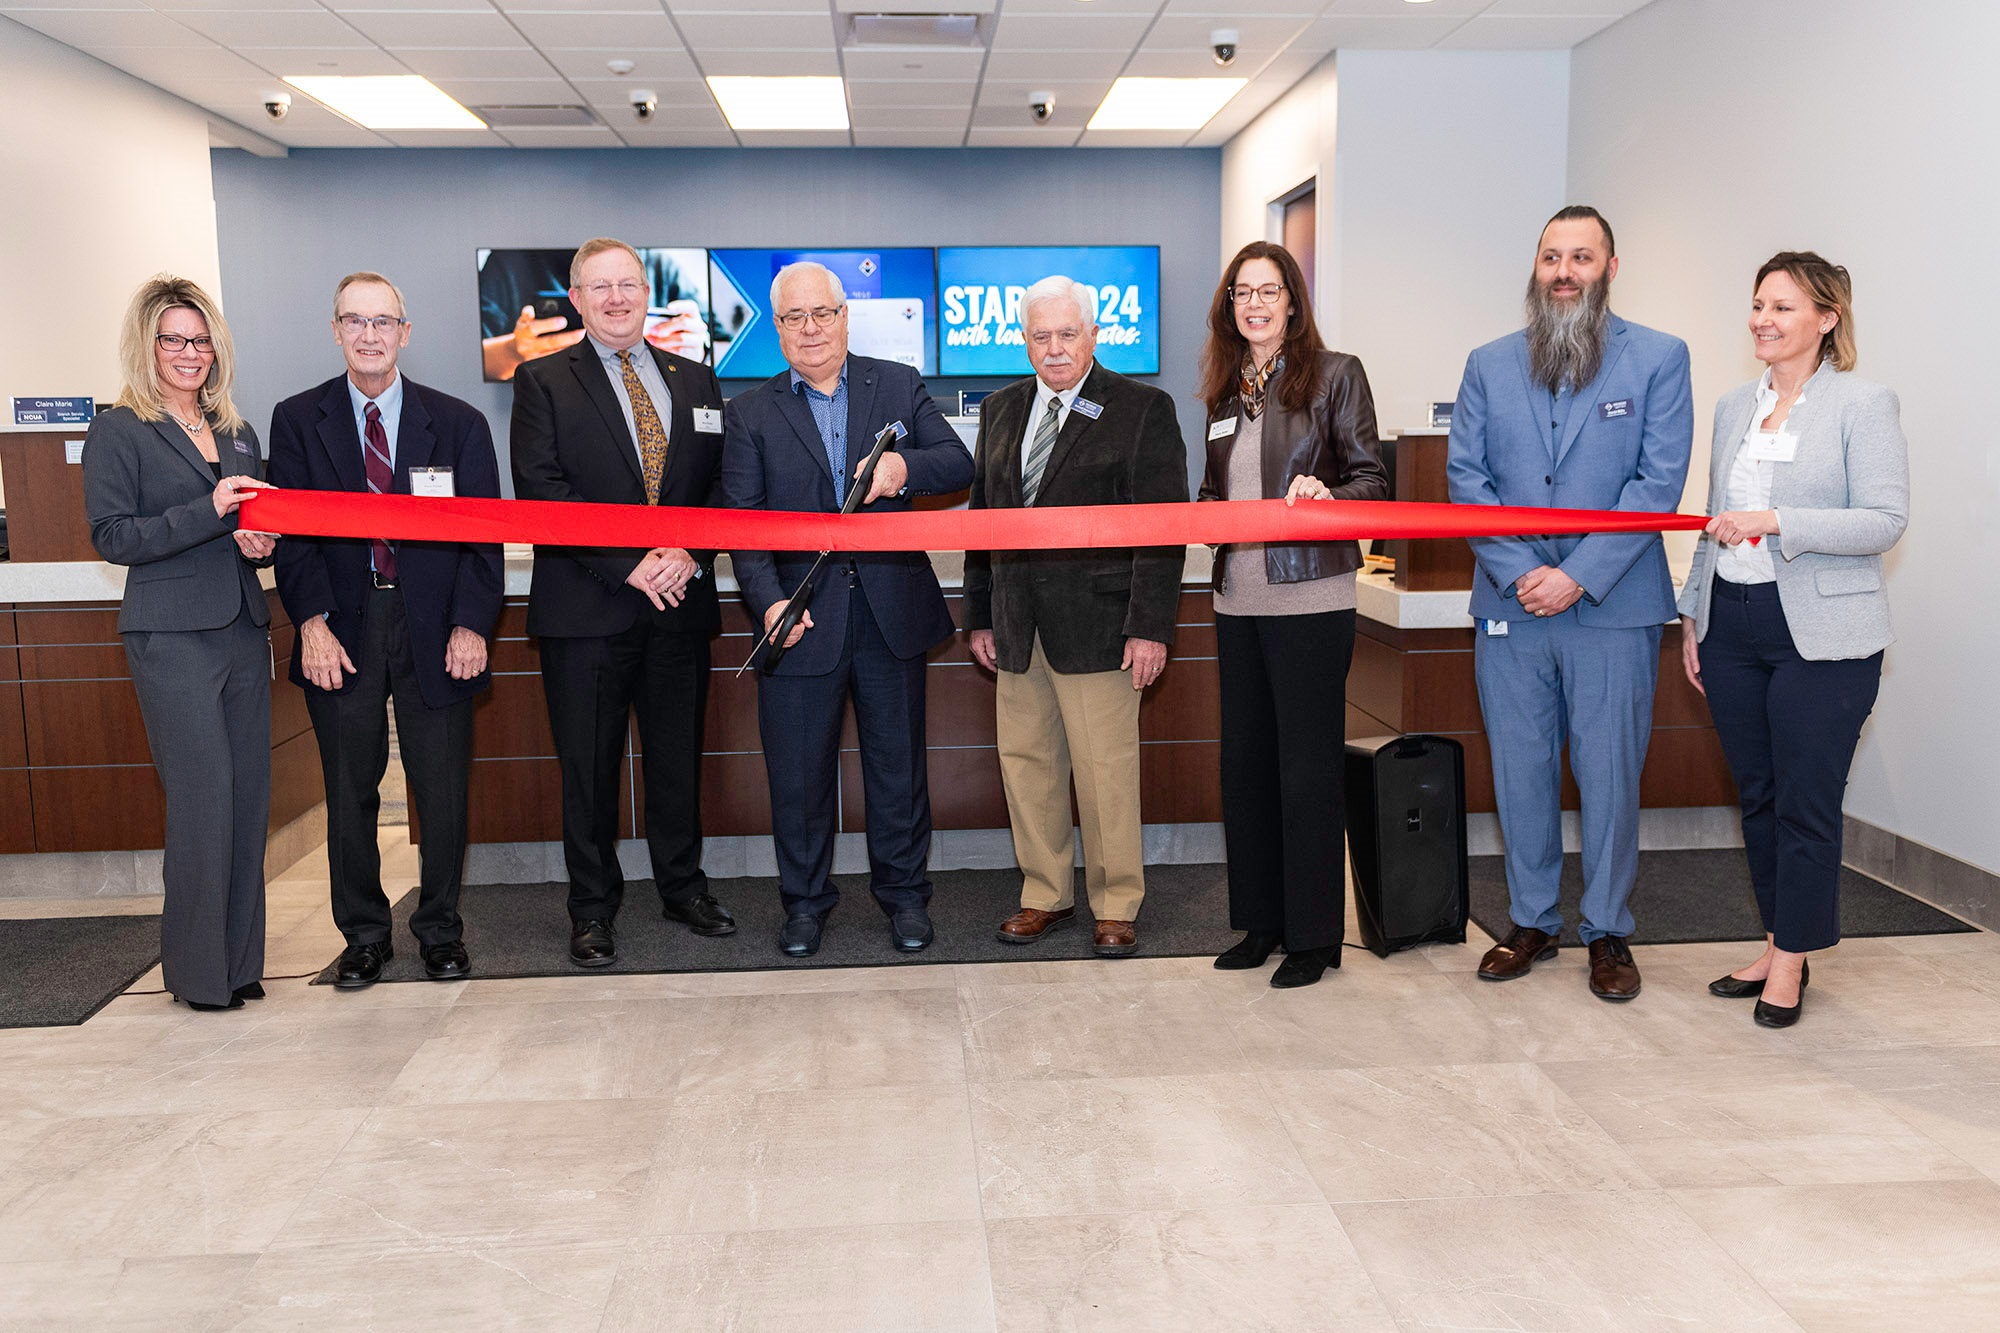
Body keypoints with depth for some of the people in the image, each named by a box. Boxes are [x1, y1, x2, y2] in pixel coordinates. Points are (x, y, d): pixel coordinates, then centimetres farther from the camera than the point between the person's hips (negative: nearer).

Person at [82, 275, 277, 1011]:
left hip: (243, 627, 6)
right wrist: (208, 512, -17)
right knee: (203, 797, -8)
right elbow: (112, 536, -8)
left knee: (250, 792, 5)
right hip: (172, 636, -6)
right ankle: (198, 970, 6)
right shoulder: (119, 430, -1)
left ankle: (240, 958, 15)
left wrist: (261, 541, 0)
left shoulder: (238, 432, 16)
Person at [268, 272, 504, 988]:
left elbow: (482, 532, 2)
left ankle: (440, 929, 21)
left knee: (444, 793, 4)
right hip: (343, 632, 1)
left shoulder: (458, 422, 5)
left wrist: (471, 625, -8)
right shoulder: (297, 420, 6)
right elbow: (291, 529, 1)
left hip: (435, 629, 0)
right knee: (350, 794, 8)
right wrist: (312, 623, -11)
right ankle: (363, 934, 23)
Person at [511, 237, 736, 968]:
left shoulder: (696, 379, 13)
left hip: (680, 602, 3)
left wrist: (689, 555, -10)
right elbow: (542, 491, -8)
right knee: (588, 764, 4)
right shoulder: (543, 381, 2)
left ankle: (683, 886, 26)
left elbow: (719, 483, 9)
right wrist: (629, 565, -15)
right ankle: (592, 906, 17)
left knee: (678, 755, 12)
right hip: (585, 607, -3)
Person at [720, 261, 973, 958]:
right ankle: (805, 900, 25)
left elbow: (960, 463, 1)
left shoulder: (899, 386, 7)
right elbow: (743, 525, -2)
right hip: (802, 618, 0)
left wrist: (905, 467, -20)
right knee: (798, 771, 8)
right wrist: (769, 601, -18)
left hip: (893, 611, 1)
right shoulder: (750, 414, 5)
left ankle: (903, 892, 27)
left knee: (897, 763, 10)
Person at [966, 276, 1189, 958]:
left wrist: (1150, 626, -13)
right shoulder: (1000, 410, 14)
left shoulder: (1143, 409, -2)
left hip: (1098, 621, -5)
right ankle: (1045, 894, 25)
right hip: (1017, 626, 5)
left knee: (1105, 768, 1)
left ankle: (1115, 905, 17)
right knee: (1026, 761, 10)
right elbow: (982, 517, 16)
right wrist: (980, 615, 11)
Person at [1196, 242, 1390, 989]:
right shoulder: (1225, 388, 14)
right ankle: (1260, 920, 23)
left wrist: (1325, 496, -24)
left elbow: (1371, 480, -5)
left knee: (1307, 764, -1)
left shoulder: (1336, 374, -2)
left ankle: (1314, 935, 10)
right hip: (1237, 598, 6)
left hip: (1310, 597, -6)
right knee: (1245, 758, 10)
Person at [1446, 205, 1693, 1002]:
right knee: (1520, 772, 9)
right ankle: (1531, 922, 24)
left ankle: (1607, 933, 19)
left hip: (1613, 609, -2)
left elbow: (1660, 480, -6)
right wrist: (1517, 572, -10)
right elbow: (1466, 477, 3)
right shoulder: (1489, 365, 9)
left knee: (1610, 774, 4)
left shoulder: (1659, 359, 2)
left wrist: (1578, 575, -14)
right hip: (1509, 608, 3)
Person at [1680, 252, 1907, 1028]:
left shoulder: (1863, 405, -4)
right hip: (1733, 627, 6)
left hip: (1821, 636, -6)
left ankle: (1791, 961, 13)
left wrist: (1775, 521, -20)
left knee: (1806, 802, 1)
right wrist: (1693, 615, 14)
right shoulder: (1733, 407, 13)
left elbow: (1885, 521, -12)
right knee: (1757, 795, 12)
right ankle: (1777, 943, 25)